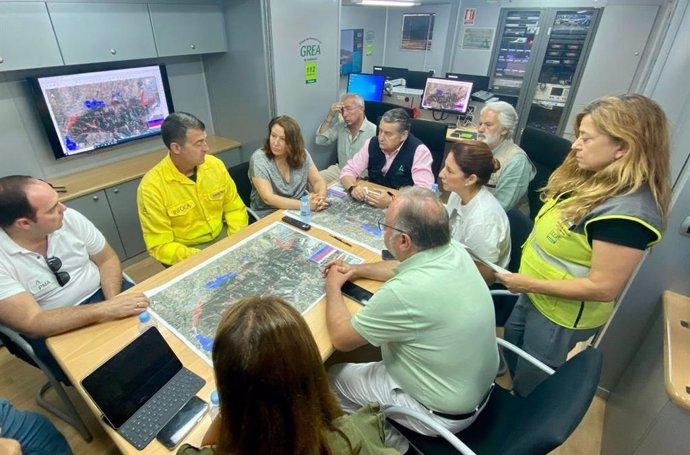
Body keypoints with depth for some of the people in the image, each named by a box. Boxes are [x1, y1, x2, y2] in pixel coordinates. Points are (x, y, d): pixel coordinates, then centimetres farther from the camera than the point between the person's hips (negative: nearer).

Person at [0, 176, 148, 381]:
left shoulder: (69, 217, -9)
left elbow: (107, 259, 0)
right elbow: (32, 324, -25)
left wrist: (113, 302, -17)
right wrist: (105, 310, -36)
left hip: (104, 293, 4)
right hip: (55, 330, -4)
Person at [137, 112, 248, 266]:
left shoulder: (215, 165, -5)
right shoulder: (151, 187, -17)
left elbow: (234, 208, 4)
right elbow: (161, 246, -15)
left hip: (222, 236, 5)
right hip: (187, 251, -4)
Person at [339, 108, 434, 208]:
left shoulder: (419, 151, -16)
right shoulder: (372, 143, -3)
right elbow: (348, 171, 0)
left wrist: (391, 201, -37)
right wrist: (353, 188, -22)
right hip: (372, 205, 3)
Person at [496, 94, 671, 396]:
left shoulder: (628, 211, -32)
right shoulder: (594, 179, -3)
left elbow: (604, 287, -29)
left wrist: (529, 284, -23)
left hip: (562, 315, -9)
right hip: (536, 294, 9)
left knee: (530, 386, 16)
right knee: (511, 344, 31)